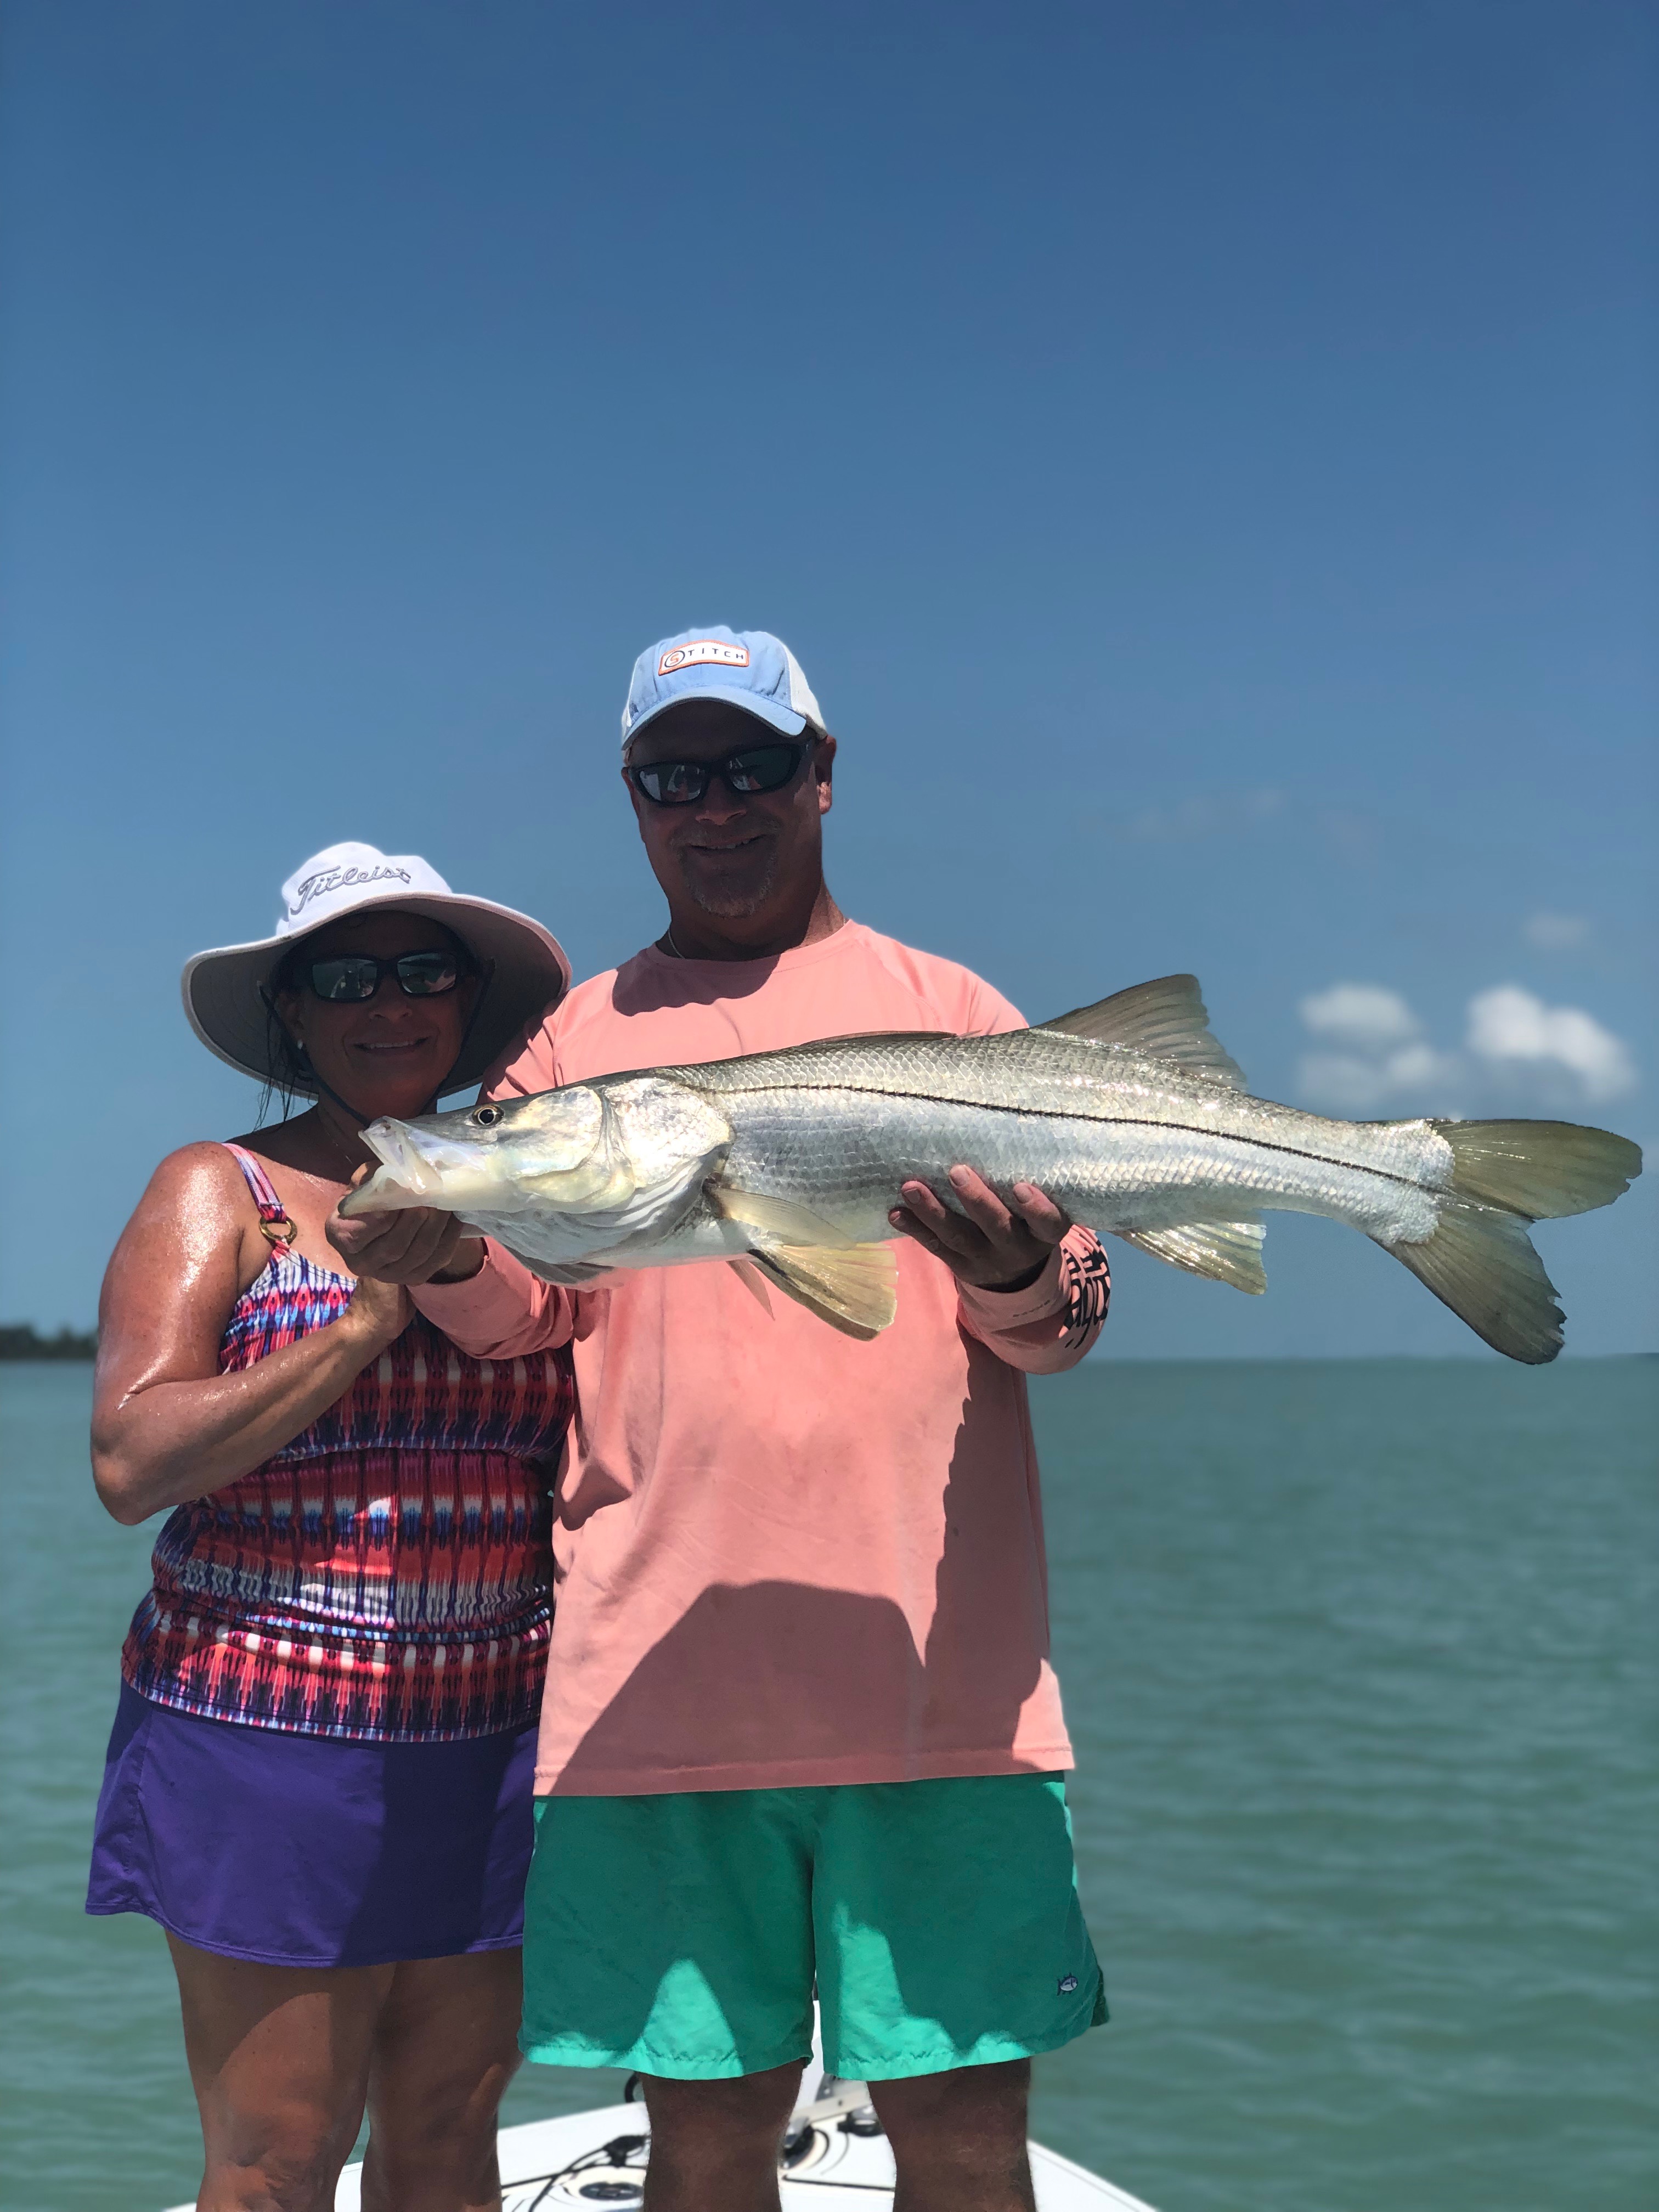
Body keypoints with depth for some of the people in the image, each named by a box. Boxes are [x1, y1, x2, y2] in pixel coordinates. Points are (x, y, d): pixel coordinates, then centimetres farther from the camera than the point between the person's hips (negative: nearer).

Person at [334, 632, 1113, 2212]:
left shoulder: (948, 1011, 11)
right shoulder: (574, 1040, 15)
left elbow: (1065, 1323, 6)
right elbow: (530, 1314, 8)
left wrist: (1014, 1276, -17)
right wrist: (448, 1257, -13)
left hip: (934, 1674, -1)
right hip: (662, 1683, 1)